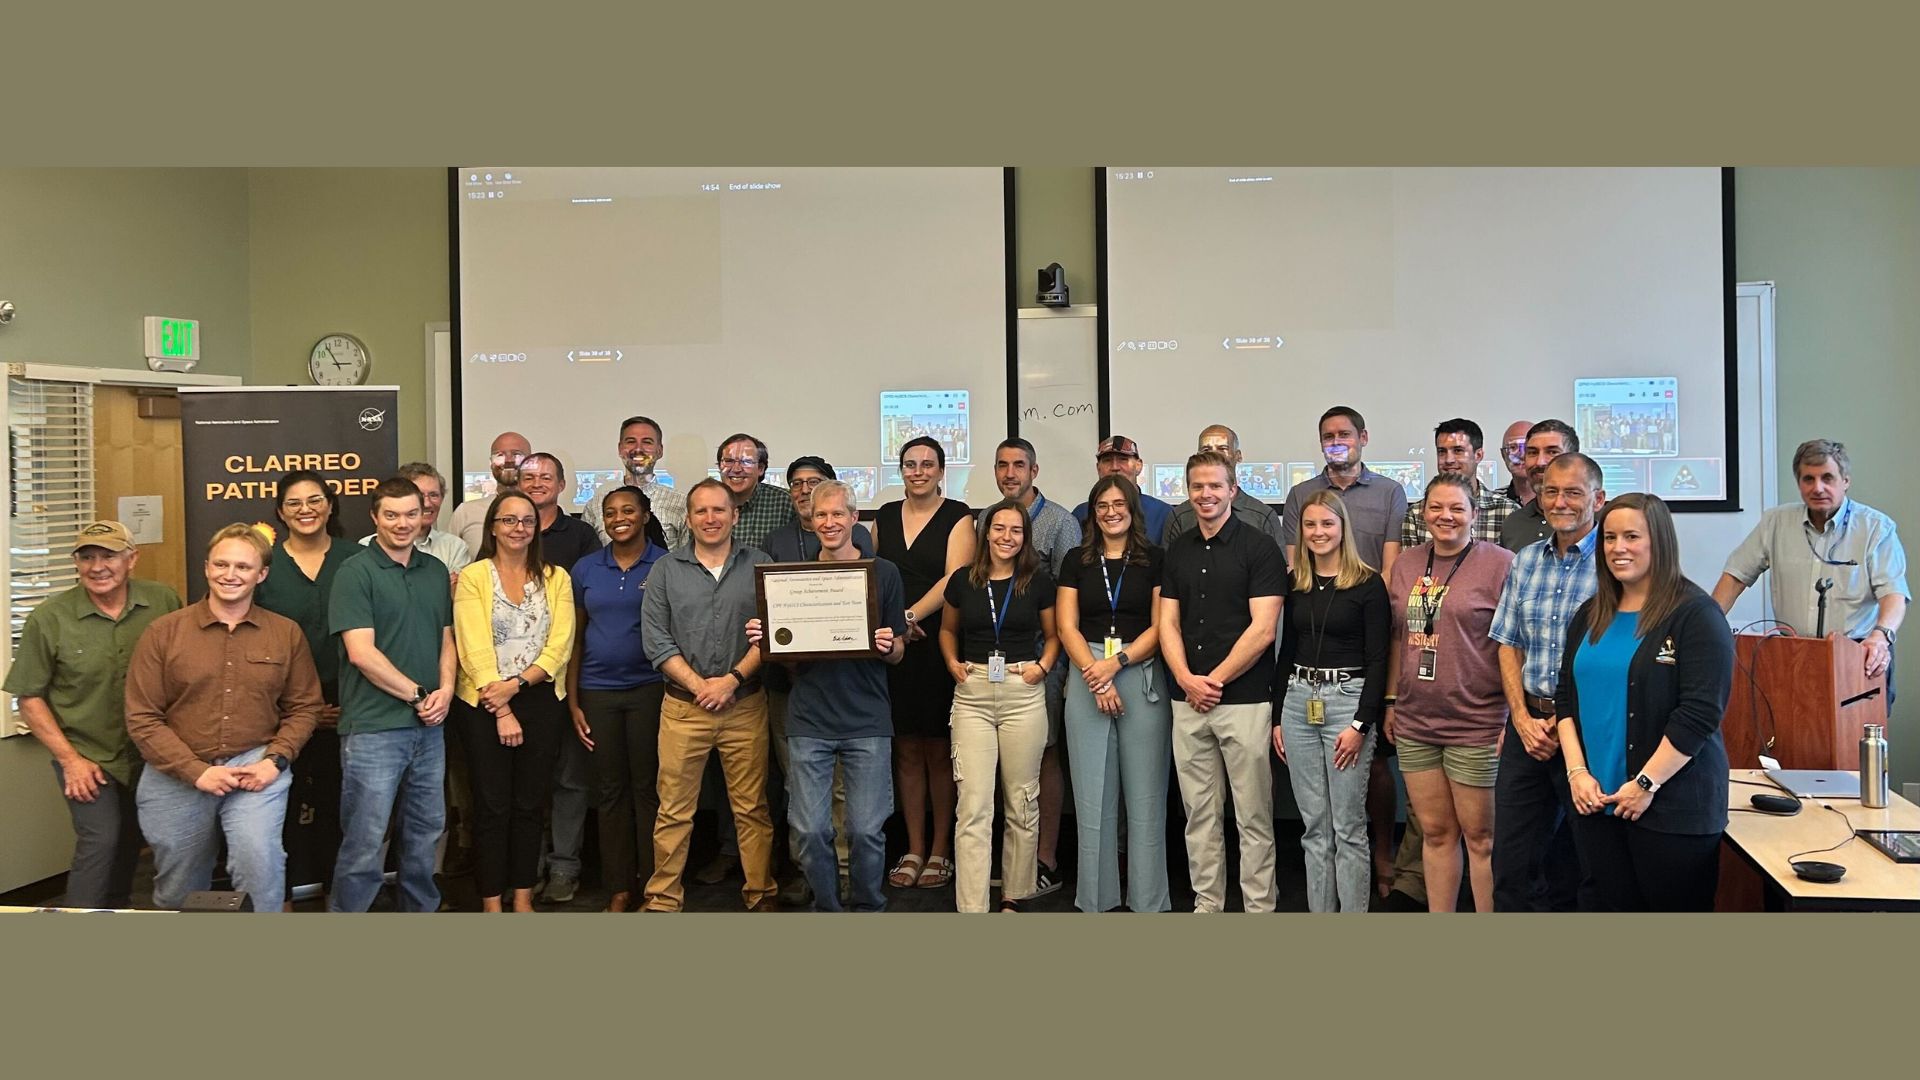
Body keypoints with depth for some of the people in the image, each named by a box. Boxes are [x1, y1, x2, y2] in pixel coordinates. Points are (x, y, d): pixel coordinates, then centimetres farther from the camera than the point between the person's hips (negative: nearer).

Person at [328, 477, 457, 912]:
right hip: (374, 728, -6)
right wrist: (418, 695, -11)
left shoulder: (435, 570, 12)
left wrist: (446, 689, -3)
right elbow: (361, 653, -14)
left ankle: (422, 909, 30)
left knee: (425, 832, 16)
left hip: (429, 727, 6)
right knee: (363, 843, 0)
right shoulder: (355, 572, -7)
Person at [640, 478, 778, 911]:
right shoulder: (665, 570, 7)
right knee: (674, 810, 4)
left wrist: (732, 680, -11)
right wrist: (699, 685, -9)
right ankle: (663, 899, 14)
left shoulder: (759, 565, 5)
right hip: (682, 707, 0)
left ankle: (760, 893, 17)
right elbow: (656, 640, 1)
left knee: (752, 807, 5)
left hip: (746, 705, 0)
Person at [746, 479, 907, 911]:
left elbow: (898, 652, 6)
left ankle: (868, 907, 21)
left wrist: (887, 647, -17)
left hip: (867, 719, -1)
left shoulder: (883, 573, 4)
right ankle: (826, 907, 22)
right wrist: (762, 639, -7)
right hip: (809, 718, 2)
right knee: (811, 830, 3)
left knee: (866, 829, 0)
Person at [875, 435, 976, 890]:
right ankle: (914, 849, 15)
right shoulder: (885, 517, 13)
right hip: (894, 647, 4)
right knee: (906, 749, 7)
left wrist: (910, 615, -22)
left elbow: (955, 578, -12)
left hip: (940, 644, -4)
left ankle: (940, 851, 12)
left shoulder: (958, 517, 0)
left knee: (939, 750, 2)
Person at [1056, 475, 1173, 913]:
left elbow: (1159, 626, -1)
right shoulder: (1077, 560, 9)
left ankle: (1148, 899, 11)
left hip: (1143, 677, -1)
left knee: (1145, 793, 1)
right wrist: (1096, 677, -9)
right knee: (1092, 793, 5)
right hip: (1086, 677, 2)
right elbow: (1067, 627, 3)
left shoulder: (1154, 559, 5)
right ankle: (1096, 896, 15)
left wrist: (1116, 662, -13)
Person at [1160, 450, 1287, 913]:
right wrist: (1186, 679, -7)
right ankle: (1207, 903, 22)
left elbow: (1262, 629, -11)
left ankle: (1259, 906, 12)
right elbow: (1168, 623, 9)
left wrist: (1214, 680, -9)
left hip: (1245, 699, -5)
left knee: (1253, 816, 2)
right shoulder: (1178, 550, 12)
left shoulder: (1259, 547, -4)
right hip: (1188, 700, 5)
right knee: (1199, 813, 11)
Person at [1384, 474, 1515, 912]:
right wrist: (1393, 701, 14)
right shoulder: (1407, 564, 10)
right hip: (1415, 723, 5)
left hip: (1476, 724, -5)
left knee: (1480, 835, 5)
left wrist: (1515, 716, -12)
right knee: (1435, 832, 14)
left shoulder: (1500, 564, -7)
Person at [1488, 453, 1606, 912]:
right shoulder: (1525, 561, 9)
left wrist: (1569, 723, -14)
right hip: (1530, 723, 5)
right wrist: (1523, 719, -1)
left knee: (1580, 864, 8)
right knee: (1511, 860, 9)